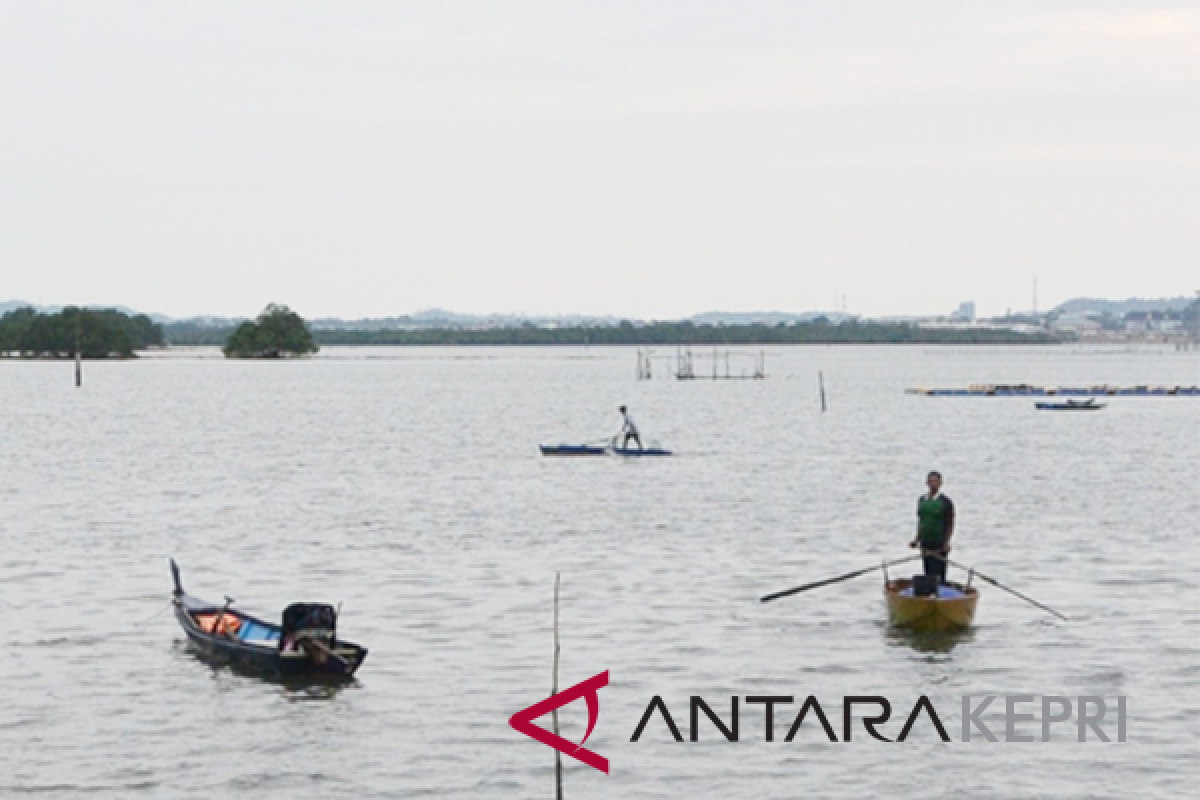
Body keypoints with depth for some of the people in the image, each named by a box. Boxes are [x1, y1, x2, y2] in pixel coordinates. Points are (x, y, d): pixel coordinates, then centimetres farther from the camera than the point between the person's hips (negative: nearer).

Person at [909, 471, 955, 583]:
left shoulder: (945, 502, -5)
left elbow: (950, 524, -4)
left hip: (939, 547, -6)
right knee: (928, 576, 8)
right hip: (925, 545, 6)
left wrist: (947, 542, -12)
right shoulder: (922, 500, 11)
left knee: (938, 577, -11)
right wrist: (917, 539, 13)